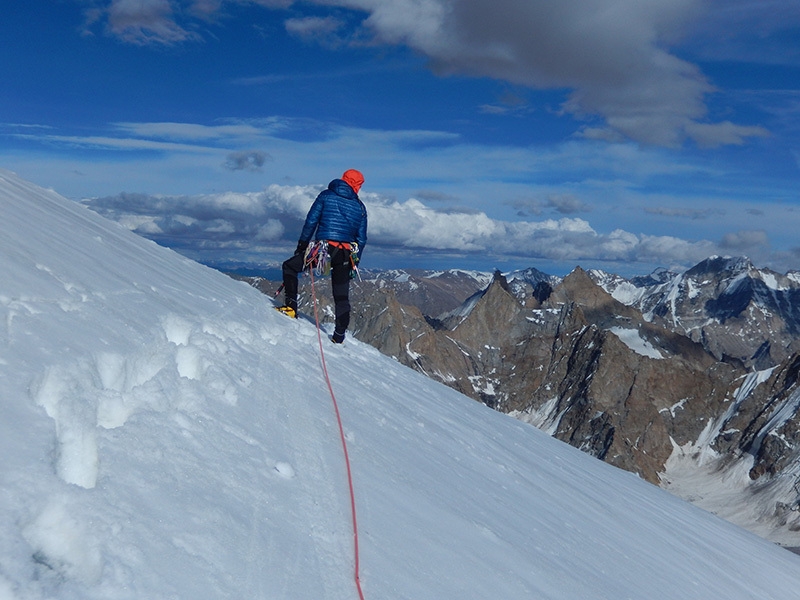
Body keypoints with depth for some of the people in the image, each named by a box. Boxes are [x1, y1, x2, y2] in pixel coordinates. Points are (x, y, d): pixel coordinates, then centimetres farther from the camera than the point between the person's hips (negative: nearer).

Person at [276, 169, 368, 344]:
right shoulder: (360, 207, 13)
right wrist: (355, 262, 19)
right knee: (341, 297, 12)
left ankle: (290, 306, 3)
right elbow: (362, 238, 13)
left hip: (323, 248, -3)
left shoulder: (326, 195, 6)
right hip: (345, 255, 3)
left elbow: (311, 221, 1)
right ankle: (339, 337, 13)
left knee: (289, 267, 16)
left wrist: (301, 244, 8)